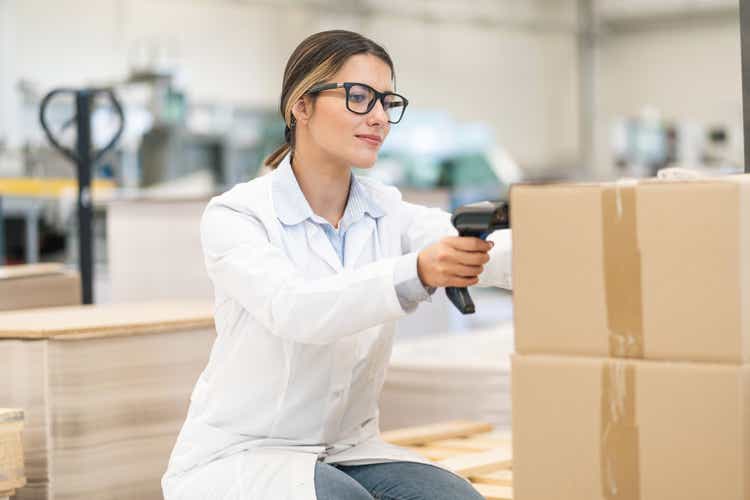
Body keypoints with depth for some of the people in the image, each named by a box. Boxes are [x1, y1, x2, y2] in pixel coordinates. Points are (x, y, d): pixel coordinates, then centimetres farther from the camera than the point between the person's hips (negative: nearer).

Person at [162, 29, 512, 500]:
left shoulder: (389, 213, -1)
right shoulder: (235, 215, -14)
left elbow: (495, 254, -19)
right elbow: (295, 310, -34)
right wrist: (416, 272, -51)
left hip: (348, 451, 5)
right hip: (238, 457, -5)